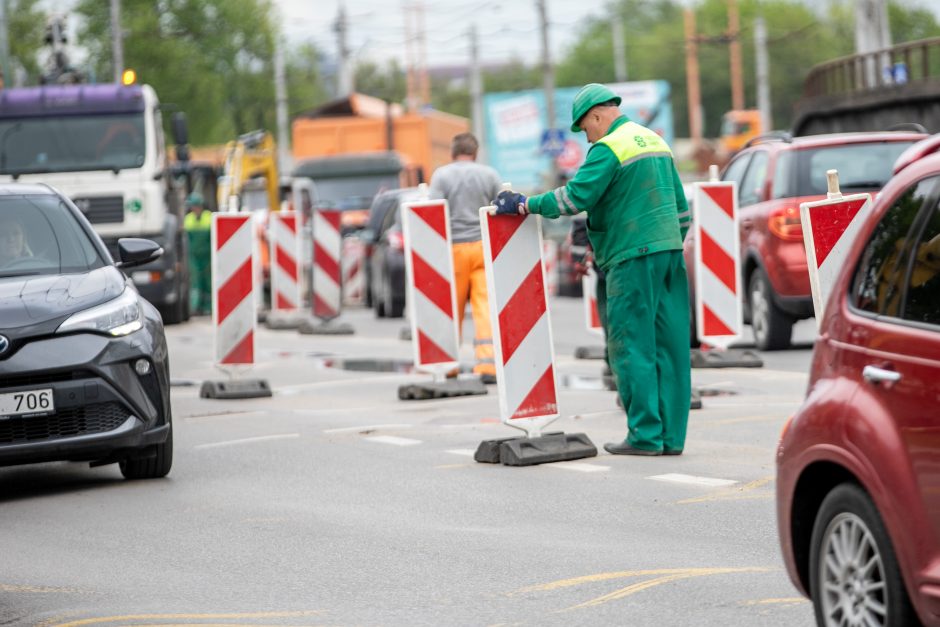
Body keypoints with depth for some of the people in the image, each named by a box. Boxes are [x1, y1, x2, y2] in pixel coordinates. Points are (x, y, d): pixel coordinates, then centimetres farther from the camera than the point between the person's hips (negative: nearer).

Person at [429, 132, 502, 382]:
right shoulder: (490, 174, 6)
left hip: (454, 247, -1)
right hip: (484, 246, 1)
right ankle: (487, 363, -14)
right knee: (486, 305, -4)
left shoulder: (441, 175, 1)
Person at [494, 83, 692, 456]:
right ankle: (671, 436, 6)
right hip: (670, 254, 8)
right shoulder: (655, 142, 18)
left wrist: (525, 205, -8)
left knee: (631, 347, -4)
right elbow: (680, 205, 21)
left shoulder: (608, 148, -9)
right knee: (669, 346, 6)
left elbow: (576, 196, -17)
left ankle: (644, 435, -6)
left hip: (634, 257, -8)